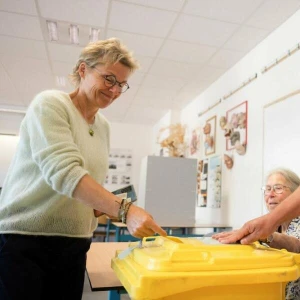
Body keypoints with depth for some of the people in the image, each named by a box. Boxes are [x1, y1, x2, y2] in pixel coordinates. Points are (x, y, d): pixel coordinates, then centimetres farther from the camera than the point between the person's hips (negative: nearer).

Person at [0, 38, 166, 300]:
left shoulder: (103, 126, 9)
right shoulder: (50, 104, -11)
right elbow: (63, 171, -26)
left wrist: (101, 207, -2)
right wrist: (124, 209, -33)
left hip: (73, 246, 6)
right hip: (22, 240, -6)